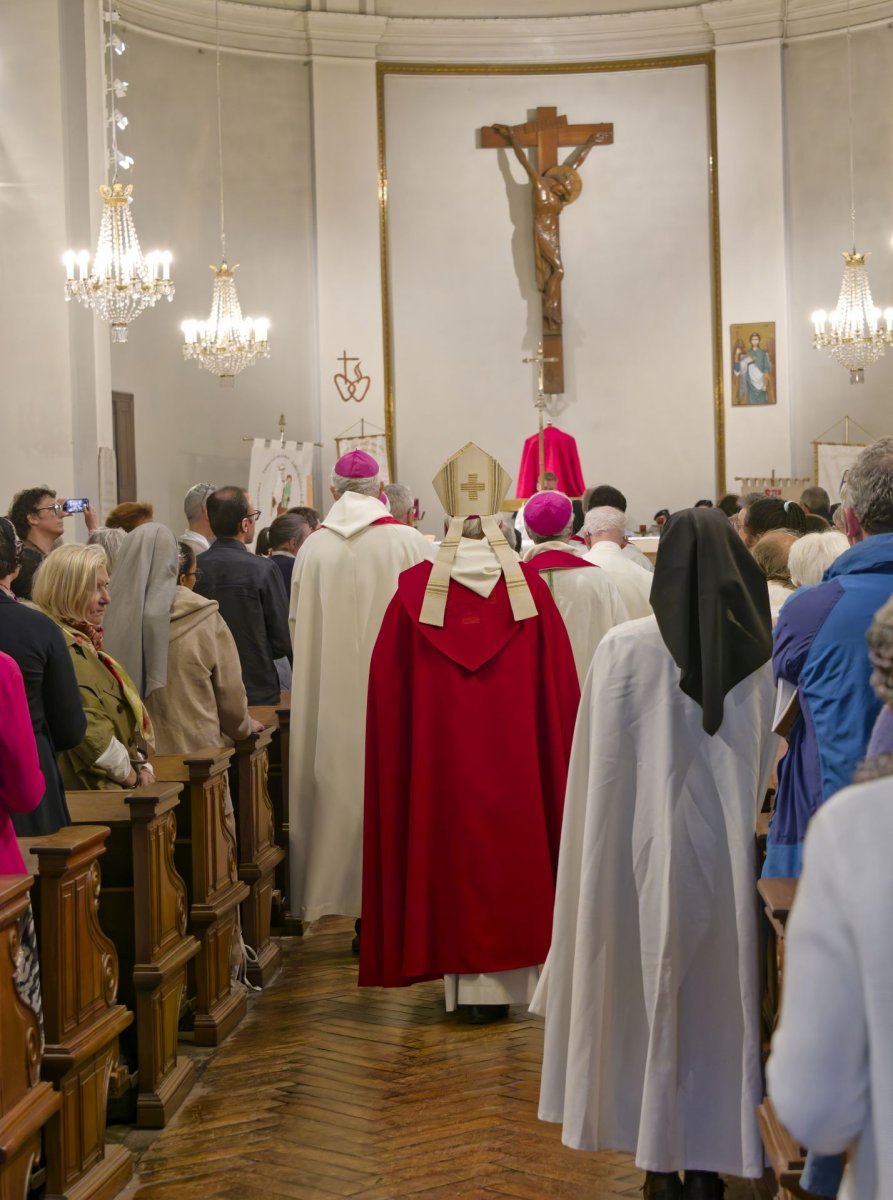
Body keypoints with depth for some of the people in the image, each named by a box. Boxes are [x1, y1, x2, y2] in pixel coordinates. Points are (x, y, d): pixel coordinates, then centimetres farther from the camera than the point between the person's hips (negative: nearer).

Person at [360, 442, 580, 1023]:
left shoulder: (416, 590, -5)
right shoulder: (530, 587, -3)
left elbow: (388, 685, -1)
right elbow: (560, 683, 0)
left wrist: (402, 756, 9)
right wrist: (557, 755, 9)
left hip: (440, 760, 0)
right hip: (516, 759, 0)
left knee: (455, 854, 6)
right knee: (513, 854, 9)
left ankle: (468, 982, 8)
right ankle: (508, 976, 12)